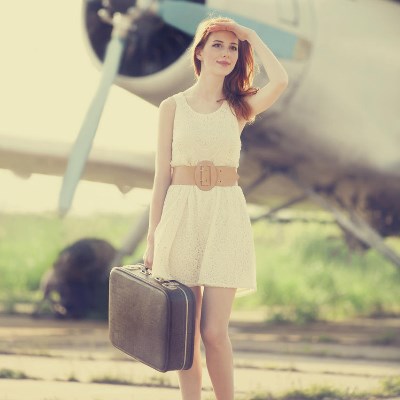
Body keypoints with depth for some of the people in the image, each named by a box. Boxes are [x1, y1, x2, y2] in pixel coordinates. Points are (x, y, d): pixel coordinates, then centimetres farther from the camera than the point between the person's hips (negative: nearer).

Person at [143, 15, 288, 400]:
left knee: (214, 331, -8)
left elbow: (279, 80, -15)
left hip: (225, 217, -1)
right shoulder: (173, 106, 6)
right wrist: (152, 237, 4)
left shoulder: (240, 106, 6)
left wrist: (251, 37, -1)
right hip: (181, 216, 1)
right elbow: (162, 175, 7)